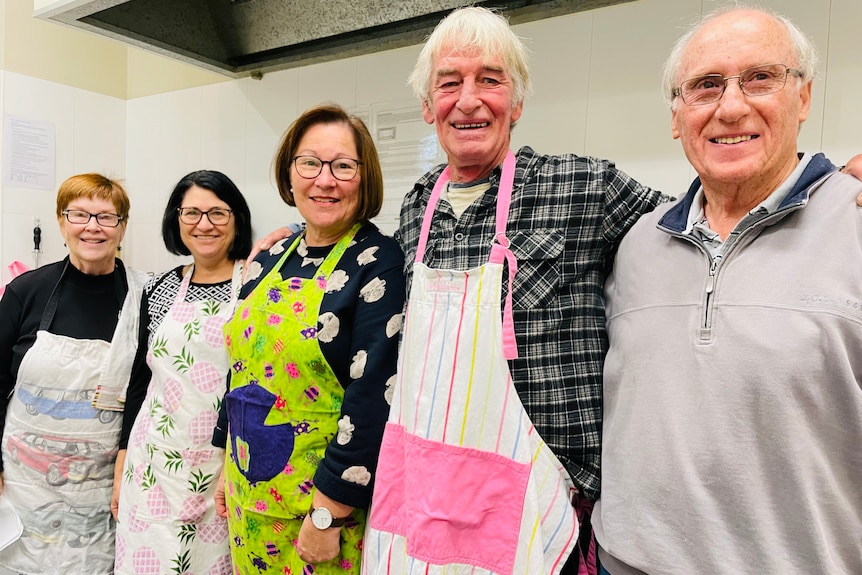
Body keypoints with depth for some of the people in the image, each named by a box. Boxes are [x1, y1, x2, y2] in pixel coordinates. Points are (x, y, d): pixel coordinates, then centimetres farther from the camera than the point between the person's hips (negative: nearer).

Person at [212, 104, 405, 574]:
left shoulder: (379, 263, -16)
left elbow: (375, 394, -21)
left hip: (326, 504, -6)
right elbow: (241, 368, 12)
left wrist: (327, 513, -19)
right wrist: (229, 468, 13)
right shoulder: (271, 259, 4)